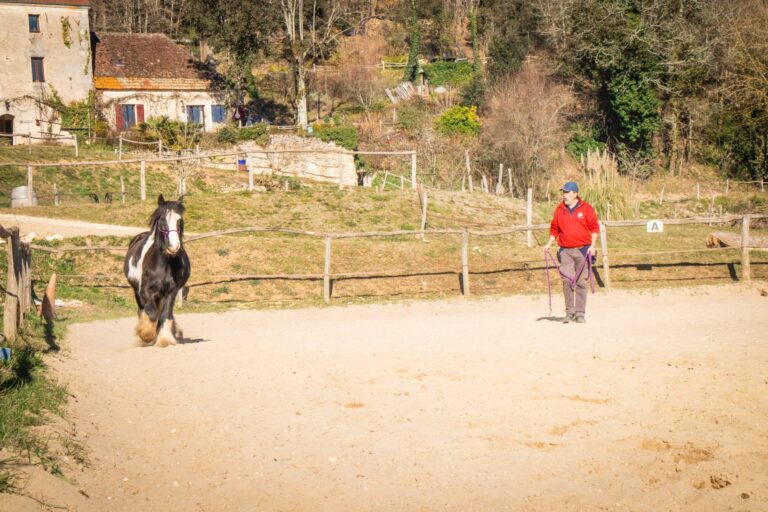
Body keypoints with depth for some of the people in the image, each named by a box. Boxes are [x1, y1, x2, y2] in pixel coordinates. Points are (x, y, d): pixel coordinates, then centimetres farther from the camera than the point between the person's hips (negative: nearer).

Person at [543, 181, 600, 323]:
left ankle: (580, 313, 7)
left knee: (581, 282, 1)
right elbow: (554, 229, 17)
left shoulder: (586, 208, 1)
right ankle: (570, 312, -4)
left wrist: (592, 245, -7)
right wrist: (549, 244, 7)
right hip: (566, 251, 2)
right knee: (567, 280, -10)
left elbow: (594, 228, 1)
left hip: (583, 251, -2)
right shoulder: (559, 209, 10)